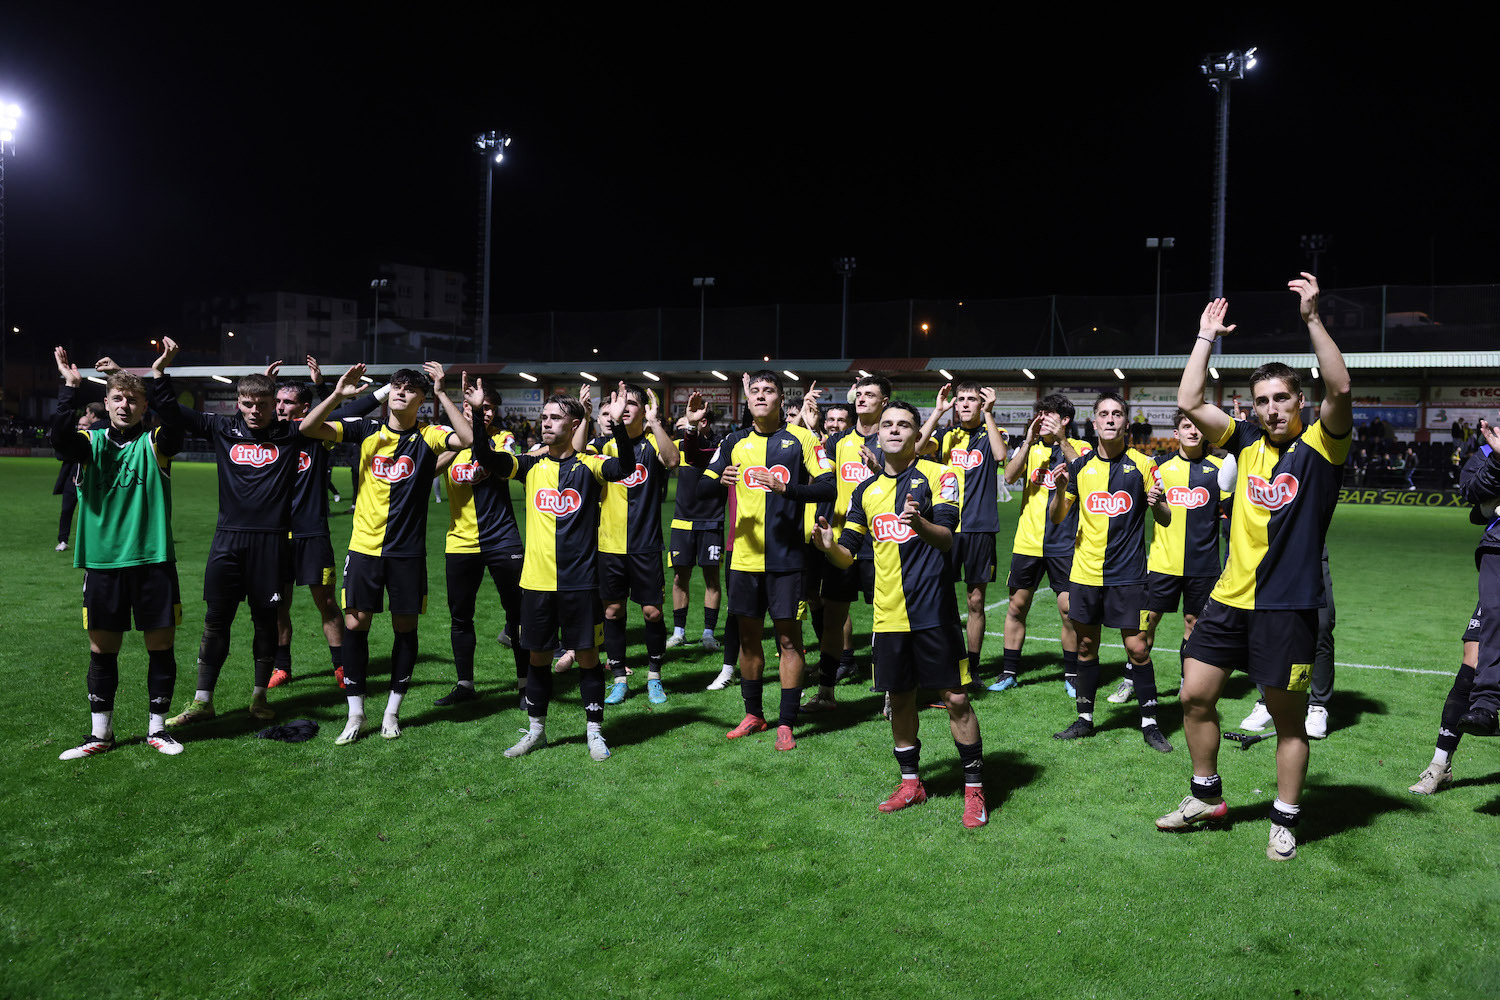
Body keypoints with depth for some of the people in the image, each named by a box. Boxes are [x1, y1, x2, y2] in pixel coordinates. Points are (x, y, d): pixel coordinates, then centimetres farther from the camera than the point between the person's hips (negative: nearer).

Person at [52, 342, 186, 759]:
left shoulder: (154, 442, 2)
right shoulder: (92, 442, 5)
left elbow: (176, 425, -20)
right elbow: (61, 438, -16)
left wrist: (160, 375, -29)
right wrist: (70, 387, -23)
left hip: (153, 559, -1)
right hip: (102, 561, 1)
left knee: (161, 644, 5)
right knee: (102, 648, 8)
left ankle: (157, 728, 19)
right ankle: (100, 733, 21)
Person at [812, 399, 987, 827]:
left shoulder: (937, 475, -2)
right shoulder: (866, 491, 12)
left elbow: (947, 538, -14)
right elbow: (847, 555, 13)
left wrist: (920, 523, -36)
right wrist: (829, 545, -10)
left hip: (933, 610, -4)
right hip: (888, 614, 5)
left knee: (955, 698, -2)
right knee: (900, 699, 12)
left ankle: (974, 789, 9)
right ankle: (910, 783, 27)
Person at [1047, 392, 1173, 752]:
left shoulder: (1143, 464, -1)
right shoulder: (1080, 466, 5)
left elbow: (1165, 519, 3)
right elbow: (1056, 518, 9)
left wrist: (1157, 503, -19)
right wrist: (1061, 491, -11)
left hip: (1127, 574, -3)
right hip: (1085, 572, 3)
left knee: (1137, 647, -4)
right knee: (1086, 645, 9)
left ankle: (1150, 722, 10)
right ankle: (1085, 718, 21)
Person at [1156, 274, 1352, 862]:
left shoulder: (1319, 446, -4)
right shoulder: (1246, 444, 8)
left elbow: (1340, 389, -22)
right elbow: (1189, 402, 3)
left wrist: (1312, 317, -24)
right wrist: (1206, 338, 4)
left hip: (1288, 604, -5)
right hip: (1229, 597, 5)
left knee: (1287, 716, 6)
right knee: (1195, 696, 7)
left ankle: (1285, 820, 22)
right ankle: (1206, 796, 27)